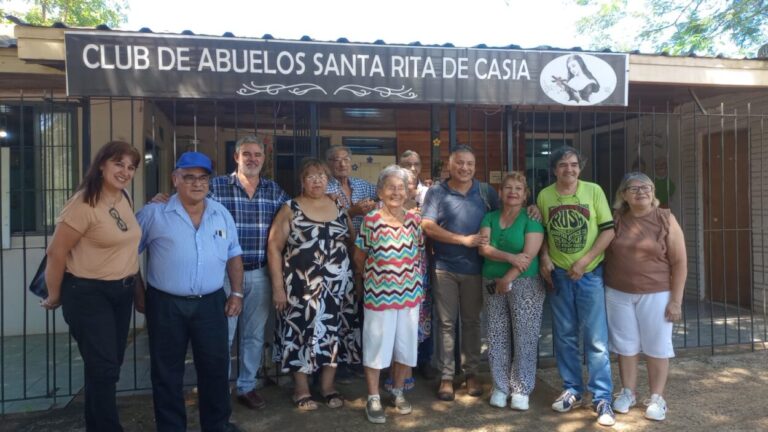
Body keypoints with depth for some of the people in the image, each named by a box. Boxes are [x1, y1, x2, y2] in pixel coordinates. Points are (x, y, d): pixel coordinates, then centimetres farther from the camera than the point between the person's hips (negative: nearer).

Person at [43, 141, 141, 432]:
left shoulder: (123, 199, 5)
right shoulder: (85, 204, -19)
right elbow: (56, 253, -16)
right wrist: (54, 297, -6)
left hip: (122, 291, 8)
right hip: (88, 294, -8)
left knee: (108, 366, 18)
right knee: (104, 368, -5)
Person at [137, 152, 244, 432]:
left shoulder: (221, 214, 6)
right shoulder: (154, 214, -5)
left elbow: (233, 255, 12)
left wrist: (237, 293, 6)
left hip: (211, 303, 3)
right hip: (166, 304, -2)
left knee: (215, 366, 11)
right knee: (167, 371, 10)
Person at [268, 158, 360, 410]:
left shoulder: (339, 208, 8)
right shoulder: (290, 209, -3)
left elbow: (353, 242, 13)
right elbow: (274, 248, -6)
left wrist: (354, 274, 2)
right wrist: (278, 286, -11)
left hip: (338, 286, 4)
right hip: (302, 286, -3)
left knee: (333, 333, 10)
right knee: (302, 334, 4)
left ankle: (328, 386, 26)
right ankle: (302, 390, 20)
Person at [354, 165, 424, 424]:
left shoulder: (414, 219, 2)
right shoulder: (371, 220, -10)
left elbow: (418, 255, 11)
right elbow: (359, 257, 1)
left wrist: (417, 285, 9)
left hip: (410, 293, 4)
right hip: (379, 293, -4)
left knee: (405, 345, 13)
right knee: (376, 344, 5)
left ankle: (398, 392, 32)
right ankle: (373, 399, 20)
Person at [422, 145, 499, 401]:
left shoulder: (485, 192, 5)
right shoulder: (436, 192, -2)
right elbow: (428, 226, -11)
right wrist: (464, 240, -15)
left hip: (475, 267, 2)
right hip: (444, 268, -2)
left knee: (472, 321, 12)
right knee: (446, 323, 6)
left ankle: (471, 373, 26)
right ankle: (446, 376, 16)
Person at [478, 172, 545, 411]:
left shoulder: (531, 218, -3)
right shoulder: (490, 218, 9)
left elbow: (529, 254, -12)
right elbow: (483, 248, -4)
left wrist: (508, 279, -14)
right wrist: (510, 257, -18)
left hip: (525, 284, -4)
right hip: (493, 284, 4)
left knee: (524, 337, 0)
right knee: (497, 337, 7)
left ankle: (521, 389, 14)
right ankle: (500, 386, 20)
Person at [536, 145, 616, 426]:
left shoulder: (593, 191, -5)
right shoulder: (544, 196, 1)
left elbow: (608, 230, -5)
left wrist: (584, 261, -14)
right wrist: (544, 257, -4)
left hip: (590, 274, -2)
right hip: (558, 275, 3)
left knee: (596, 338, 0)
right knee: (564, 336, 11)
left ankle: (601, 398, 11)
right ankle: (572, 390, 26)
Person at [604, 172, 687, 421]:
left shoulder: (666, 219, -5)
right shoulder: (615, 220, 1)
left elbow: (679, 262, -5)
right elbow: (606, 256, 10)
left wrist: (676, 300, -8)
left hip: (655, 295, -2)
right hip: (618, 294, 2)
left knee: (656, 346, 7)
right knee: (625, 345, 11)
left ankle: (657, 398, 21)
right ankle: (628, 392, 25)